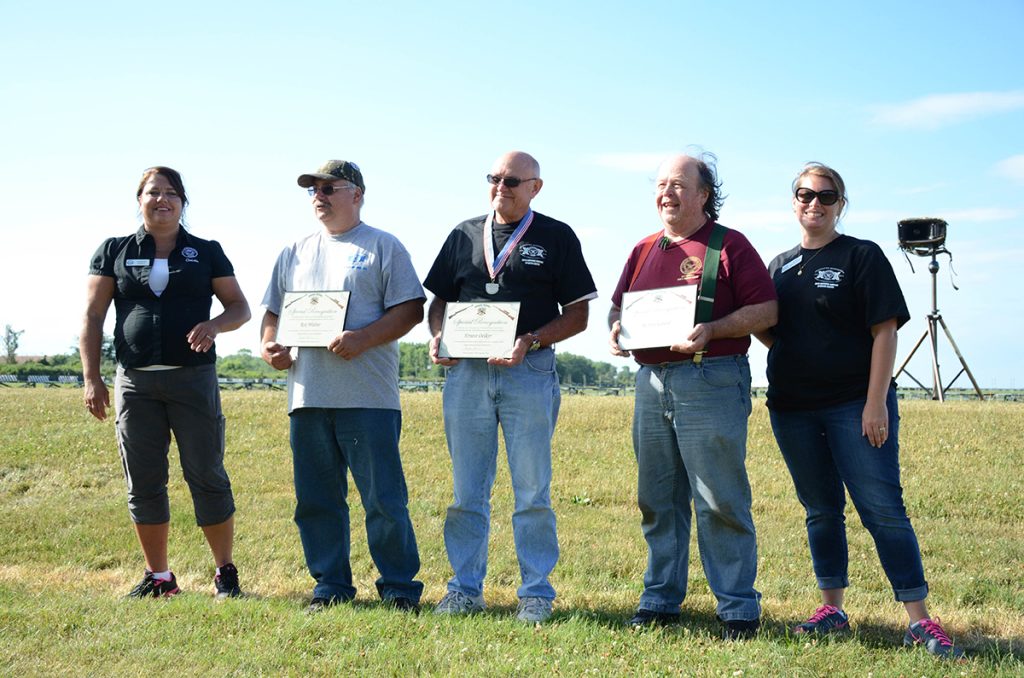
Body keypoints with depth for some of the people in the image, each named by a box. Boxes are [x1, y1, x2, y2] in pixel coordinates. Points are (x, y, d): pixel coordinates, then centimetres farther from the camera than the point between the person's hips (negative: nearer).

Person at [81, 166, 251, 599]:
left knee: (207, 477, -2)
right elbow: (92, 316, 6)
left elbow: (240, 307, 9)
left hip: (193, 380, -1)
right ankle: (158, 576, 16)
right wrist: (91, 378, -2)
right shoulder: (114, 252, 9)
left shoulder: (206, 253, 8)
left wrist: (215, 325, -14)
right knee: (143, 482, 5)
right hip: (135, 382, 2)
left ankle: (226, 572, 10)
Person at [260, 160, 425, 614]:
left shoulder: (383, 247, 5)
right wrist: (269, 346, 1)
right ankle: (330, 586, 18)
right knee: (315, 500, 8)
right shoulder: (294, 253, 20)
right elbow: (273, 312, 23)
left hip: (368, 397, -5)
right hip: (307, 397, 5)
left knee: (384, 499, -4)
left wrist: (361, 339, -17)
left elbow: (410, 310, -3)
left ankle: (399, 588, 6)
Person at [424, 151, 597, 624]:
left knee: (532, 493, 0)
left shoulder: (556, 237, 4)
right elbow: (439, 299, 18)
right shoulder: (464, 235, 15)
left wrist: (531, 341, -14)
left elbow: (577, 314, 1)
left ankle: (536, 594, 7)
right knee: (466, 492, 7)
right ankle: (465, 589, 15)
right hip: (466, 371, 3)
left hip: (529, 372, -3)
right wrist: (437, 336, -3)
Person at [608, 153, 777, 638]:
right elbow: (618, 306, 24)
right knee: (657, 501, 10)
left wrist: (711, 331, -19)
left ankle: (739, 609, 2)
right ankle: (660, 599, 18)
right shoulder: (644, 251, 18)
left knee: (720, 502, -5)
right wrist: (616, 329, 1)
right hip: (651, 381, 6)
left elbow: (766, 310, -6)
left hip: (710, 382, -6)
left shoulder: (729, 245, 0)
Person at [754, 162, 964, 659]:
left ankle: (919, 621, -6)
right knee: (821, 510, 11)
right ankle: (832, 610, 20)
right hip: (793, 408, 5)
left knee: (883, 509, -8)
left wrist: (876, 401, -15)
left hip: (855, 404, -5)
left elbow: (885, 330, -7)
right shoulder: (780, 266, 14)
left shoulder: (862, 256, -2)